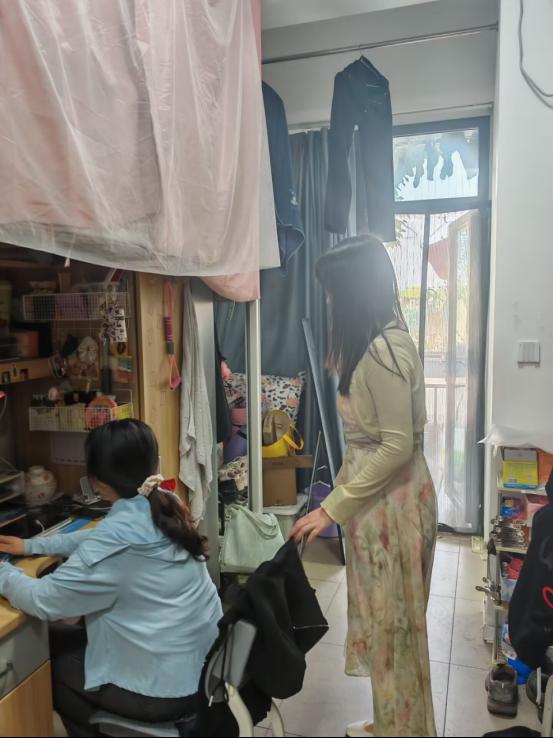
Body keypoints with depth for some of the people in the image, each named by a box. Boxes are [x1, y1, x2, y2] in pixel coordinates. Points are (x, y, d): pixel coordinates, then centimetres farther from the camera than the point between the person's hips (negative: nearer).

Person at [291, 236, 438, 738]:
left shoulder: (381, 352, -24)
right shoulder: (381, 341, 8)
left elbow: (397, 446, -25)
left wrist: (333, 508, -22)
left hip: (390, 499, -10)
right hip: (381, 493, 10)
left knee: (393, 621, 9)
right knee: (386, 617, 22)